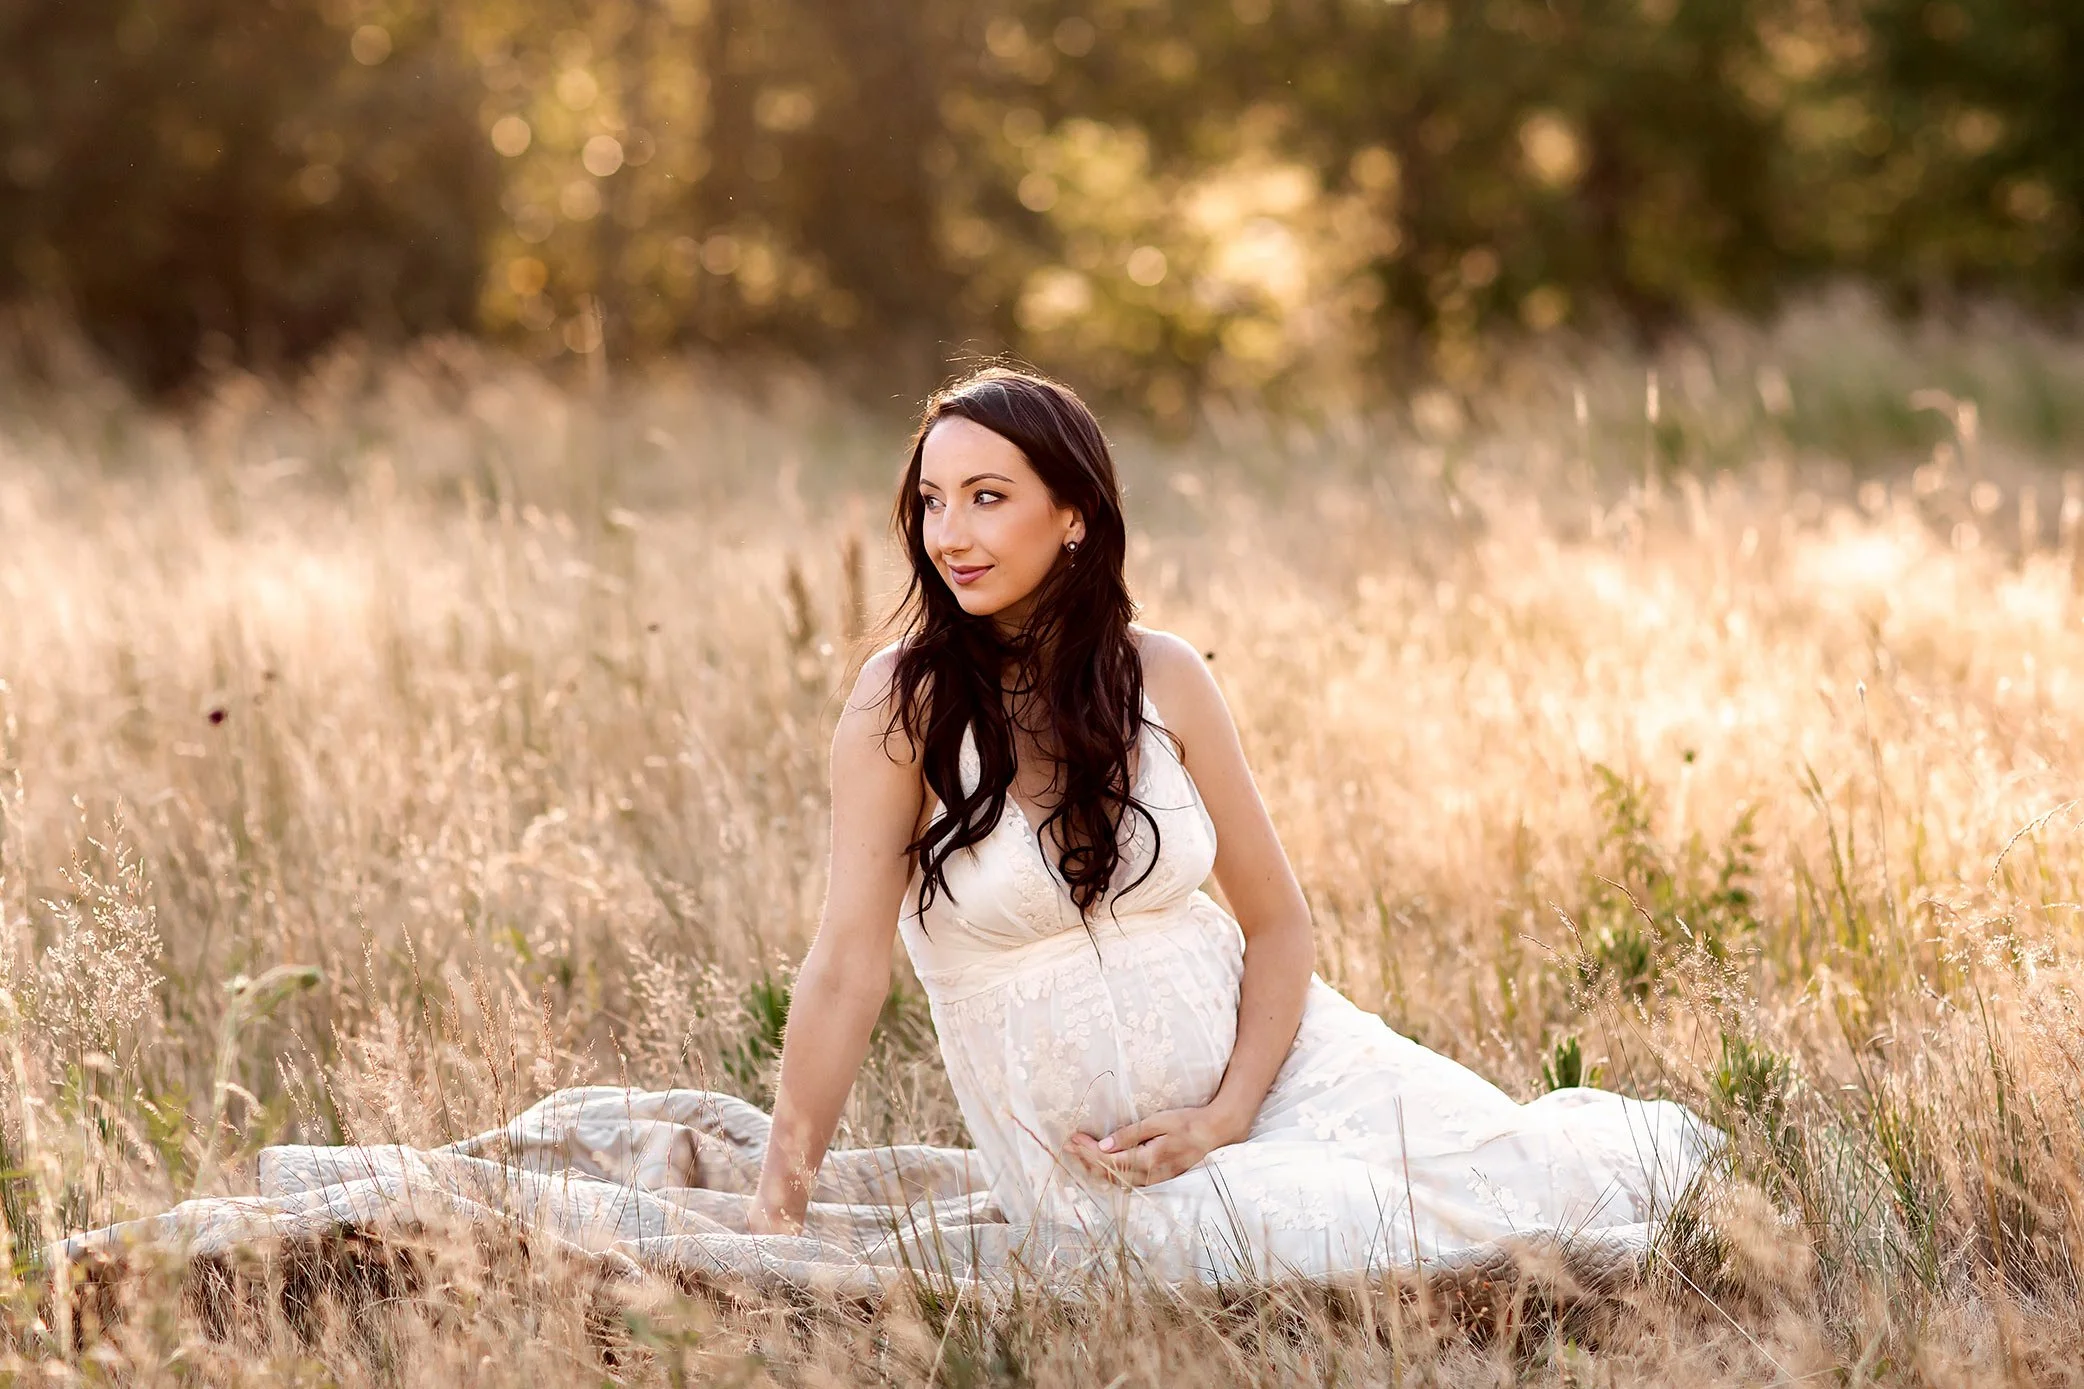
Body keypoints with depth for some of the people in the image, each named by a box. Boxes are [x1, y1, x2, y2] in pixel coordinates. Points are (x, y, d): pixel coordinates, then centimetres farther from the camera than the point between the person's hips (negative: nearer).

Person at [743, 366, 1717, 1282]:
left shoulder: (1162, 676, -1)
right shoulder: (906, 700, -11)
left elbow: (1277, 919, 4)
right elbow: (847, 967, -14)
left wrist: (1226, 1117, -10)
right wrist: (777, 1209, -18)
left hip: (1254, 1059, 3)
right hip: (1086, 1149, -3)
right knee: (1352, 1239, -28)